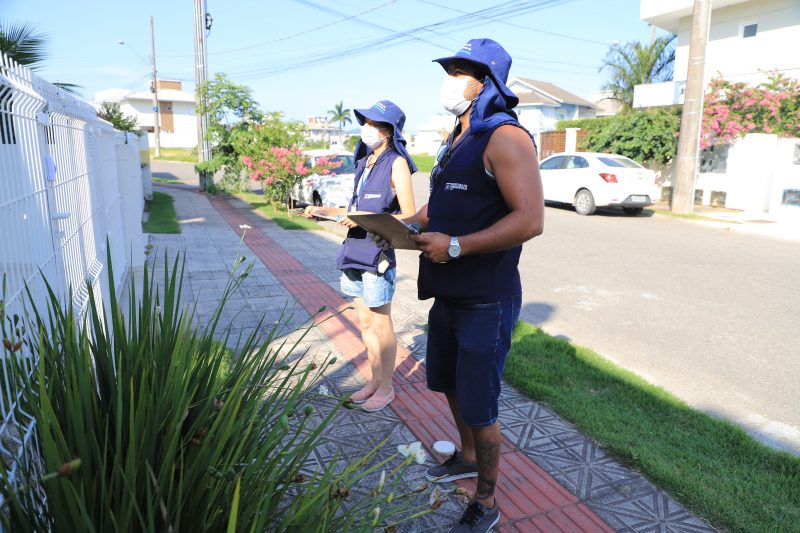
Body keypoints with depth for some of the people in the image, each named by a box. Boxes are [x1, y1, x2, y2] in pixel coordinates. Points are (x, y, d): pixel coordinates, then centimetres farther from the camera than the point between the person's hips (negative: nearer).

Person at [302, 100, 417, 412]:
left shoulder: (396, 163, -9)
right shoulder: (365, 161, 15)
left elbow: (409, 216, -15)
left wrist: (365, 217, -21)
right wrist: (324, 211, 10)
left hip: (378, 252, -8)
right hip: (355, 249, 8)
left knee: (380, 325, 4)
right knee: (365, 322, 15)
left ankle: (386, 387, 21)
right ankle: (375, 381, 30)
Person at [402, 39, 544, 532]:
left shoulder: (504, 137, -16)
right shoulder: (457, 140, 13)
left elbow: (530, 219, -25)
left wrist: (455, 246, -25)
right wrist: (407, 225, 6)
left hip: (486, 303, -9)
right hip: (448, 295, 9)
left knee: (479, 407, 3)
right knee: (451, 386, 23)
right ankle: (468, 458, 48)